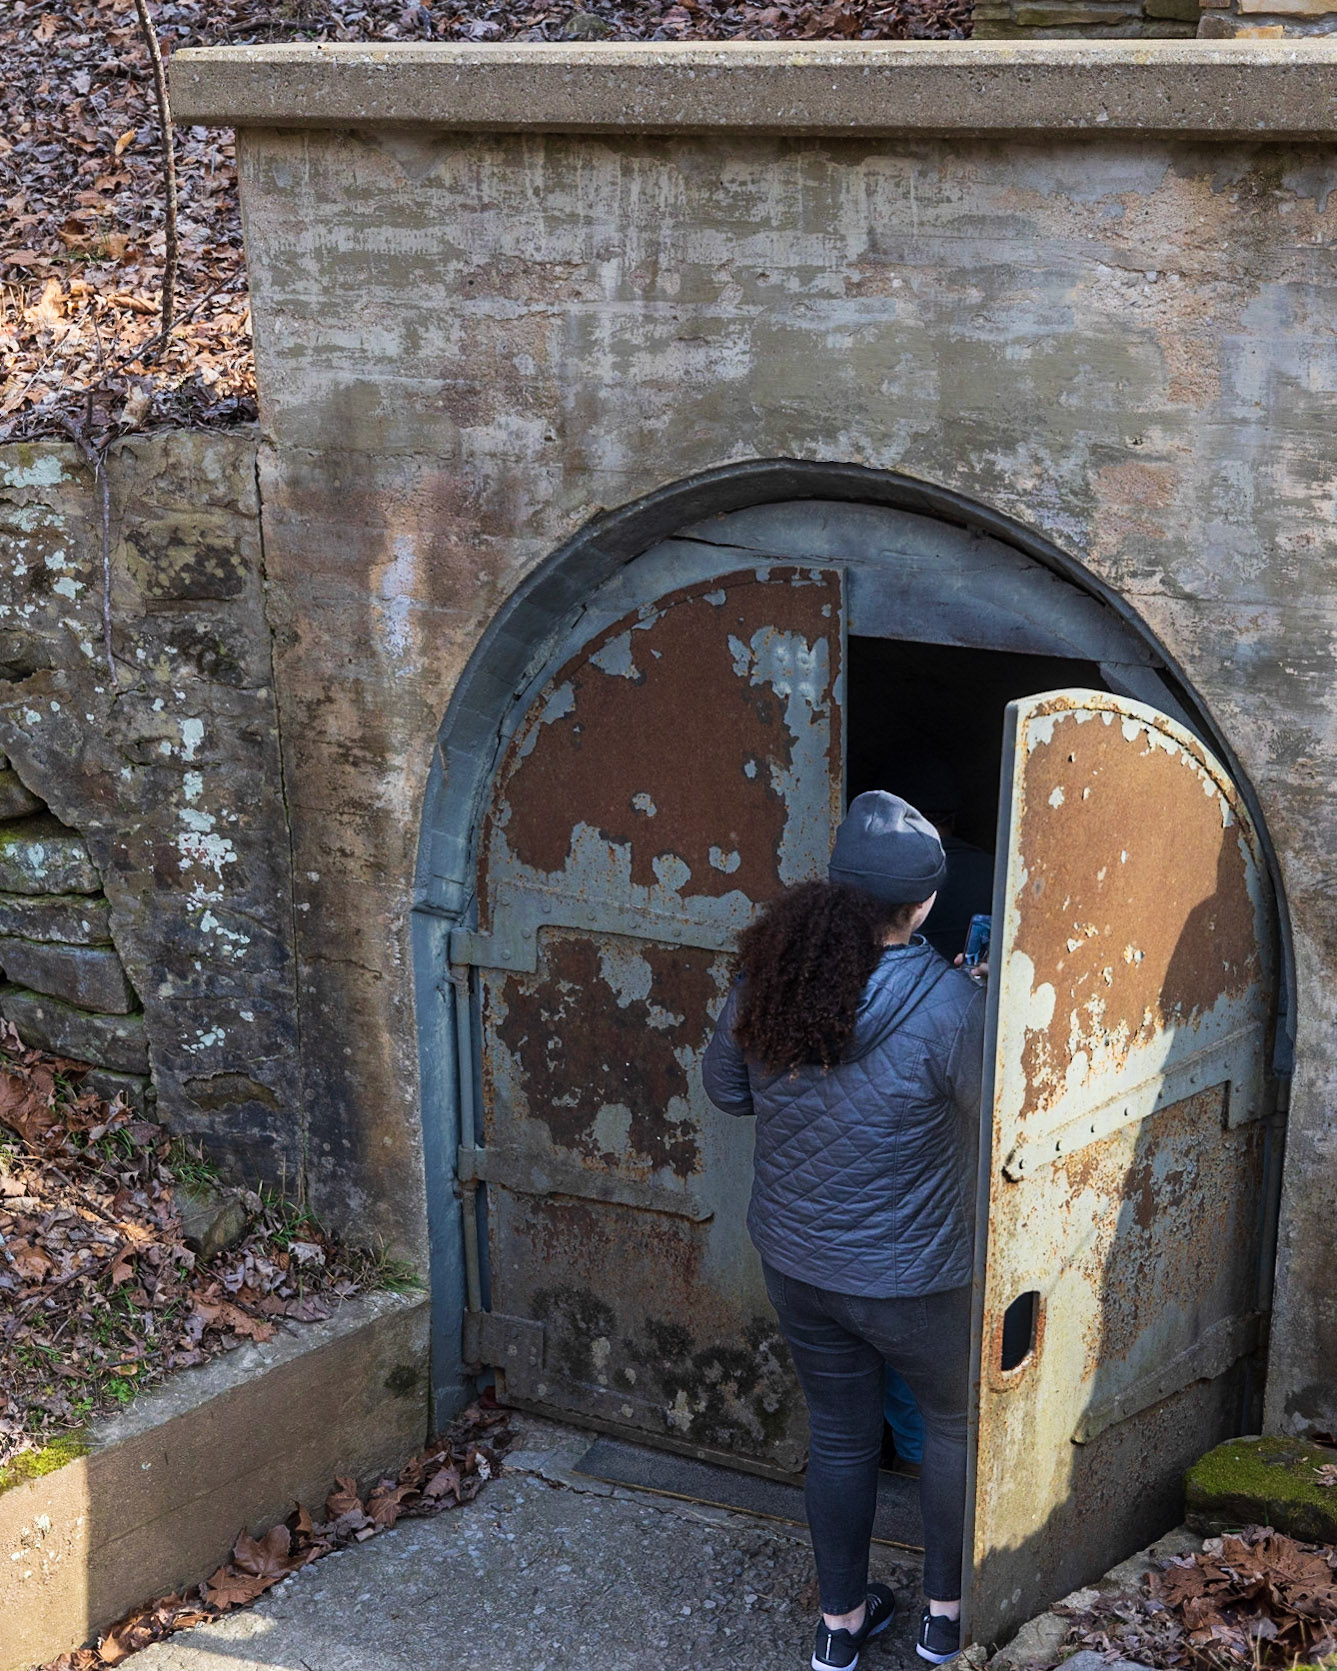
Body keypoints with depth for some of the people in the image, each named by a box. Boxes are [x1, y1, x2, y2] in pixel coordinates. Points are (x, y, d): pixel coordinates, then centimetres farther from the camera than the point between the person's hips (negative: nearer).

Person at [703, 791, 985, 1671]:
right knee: (960, 1420, 22)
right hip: (910, 1278, -4)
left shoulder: (765, 979, -11)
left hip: (796, 1261, 5)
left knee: (839, 1434, 22)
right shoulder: (947, 1005, -28)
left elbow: (727, 1088, 5)